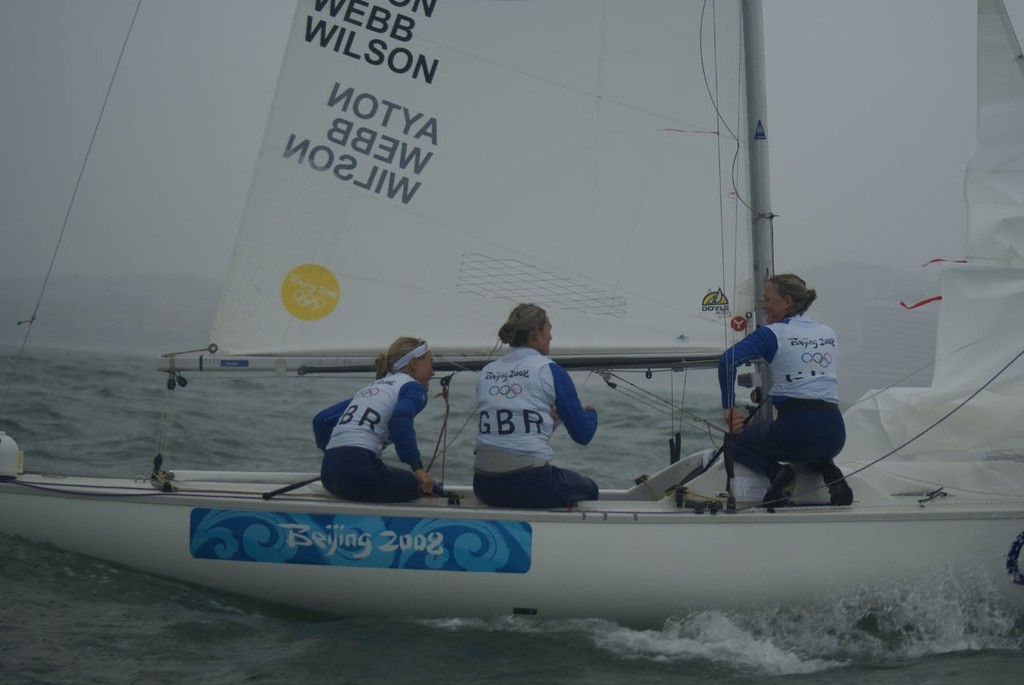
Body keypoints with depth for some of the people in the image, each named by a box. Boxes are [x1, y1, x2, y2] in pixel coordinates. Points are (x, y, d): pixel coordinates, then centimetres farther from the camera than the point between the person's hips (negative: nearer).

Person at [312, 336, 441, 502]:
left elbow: (320, 420, 26)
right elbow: (400, 419, -20)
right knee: (432, 491, 10)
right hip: (359, 471, -8)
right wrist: (417, 467, -17)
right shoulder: (413, 387, 3)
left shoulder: (369, 389, 26)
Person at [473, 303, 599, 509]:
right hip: (529, 486, -5)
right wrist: (591, 413, 23)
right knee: (588, 488, 26)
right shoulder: (549, 371, -4)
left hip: (484, 487, 6)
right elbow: (583, 435, 1)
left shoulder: (486, 372, 11)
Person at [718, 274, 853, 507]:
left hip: (796, 428, -5)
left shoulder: (774, 334, -2)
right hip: (835, 431, 5)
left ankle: (776, 472, -5)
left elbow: (728, 360, -15)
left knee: (736, 440, 22)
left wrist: (728, 407, -7)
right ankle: (829, 470, 8)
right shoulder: (828, 333, 16)